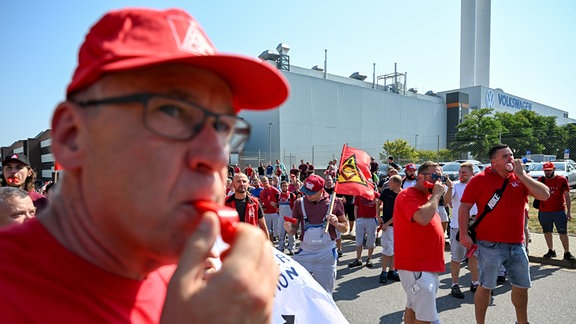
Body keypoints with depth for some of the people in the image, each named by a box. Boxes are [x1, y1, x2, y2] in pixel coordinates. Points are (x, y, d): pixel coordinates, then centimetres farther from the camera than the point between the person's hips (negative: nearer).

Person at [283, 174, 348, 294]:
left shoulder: (334, 202, -2)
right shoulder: (299, 203, 1)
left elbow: (345, 228, 6)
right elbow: (293, 231, 4)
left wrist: (336, 223, -14)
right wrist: (289, 228, -18)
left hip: (326, 253, -1)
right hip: (304, 252, 1)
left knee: (324, 292, 10)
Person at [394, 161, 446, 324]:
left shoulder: (426, 197, 16)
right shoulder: (408, 195, -13)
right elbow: (423, 218, -31)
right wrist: (436, 195, -19)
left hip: (428, 265, 10)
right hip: (416, 266, -10)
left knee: (413, 307, 20)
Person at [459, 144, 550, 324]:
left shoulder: (520, 178, 8)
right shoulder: (480, 179, -7)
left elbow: (545, 195, -2)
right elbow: (464, 207, -8)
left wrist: (521, 174, -8)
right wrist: (464, 234, -16)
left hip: (517, 245, 5)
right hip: (490, 245, -5)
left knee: (522, 286, 19)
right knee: (486, 287, 4)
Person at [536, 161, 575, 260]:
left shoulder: (562, 180, 0)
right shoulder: (541, 180, 6)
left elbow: (567, 196, 1)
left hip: (559, 211, -3)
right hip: (544, 211, 3)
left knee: (563, 232, 0)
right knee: (547, 232, 10)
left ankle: (567, 253, 8)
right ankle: (551, 251, 22)